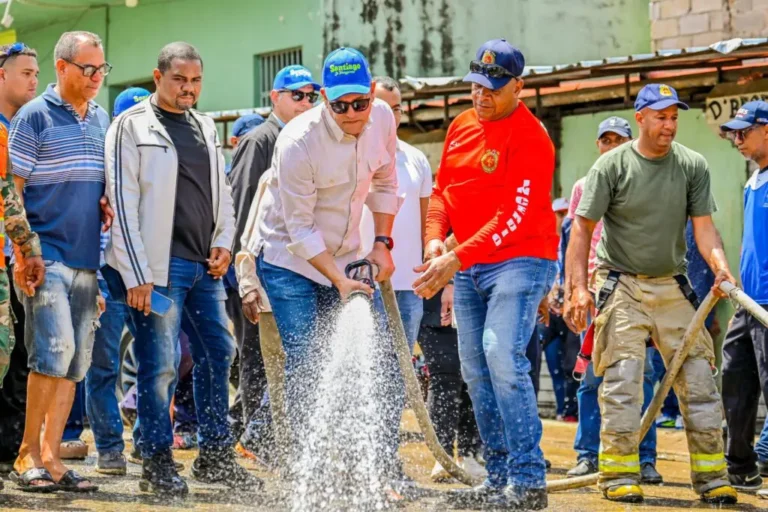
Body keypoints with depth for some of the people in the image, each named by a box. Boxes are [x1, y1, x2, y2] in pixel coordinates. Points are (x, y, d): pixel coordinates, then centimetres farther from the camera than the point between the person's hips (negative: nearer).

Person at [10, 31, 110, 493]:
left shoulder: (102, 119, 14)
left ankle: (50, 455, 12)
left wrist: (111, 202, 2)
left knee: (74, 363, 6)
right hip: (46, 255, -6)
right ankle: (28, 451, -4)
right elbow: (11, 189, -6)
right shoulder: (34, 117, -4)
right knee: (55, 349, -16)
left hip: (88, 259, 6)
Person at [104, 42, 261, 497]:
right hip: (160, 266, -7)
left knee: (219, 353, 10)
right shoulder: (132, 127, -4)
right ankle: (158, 463, 6)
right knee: (160, 364, -5)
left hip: (206, 265, 7)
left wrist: (224, 242, 6)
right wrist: (136, 275, -14)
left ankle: (216, 456, 21)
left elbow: (222, 190, 23)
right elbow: (123, 204, -9)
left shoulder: (206, 127, 16)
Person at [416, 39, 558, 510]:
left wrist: (456, 259, -28)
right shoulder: (461, 126, 11)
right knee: (475, 371, 7)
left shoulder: (531, 138, -14)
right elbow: (443, 189, 16)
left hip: (520, 260, -8)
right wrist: (435, 238, -4)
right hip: (467, 267, 8)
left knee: (502, 357, -22)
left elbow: (514, 218, -22)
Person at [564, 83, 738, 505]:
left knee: (699, 381, 0)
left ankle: (710, 475, 7)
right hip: (621, 286, -3)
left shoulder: (692, 166, 2)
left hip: (672, 286, 3)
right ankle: (618, 474, -2)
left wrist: (720, 265, -22)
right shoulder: (611, 166, -6)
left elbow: (703, 226, -2)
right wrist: (577, 287, -15)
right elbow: (582, 228, -6)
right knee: (622, 380, -8)